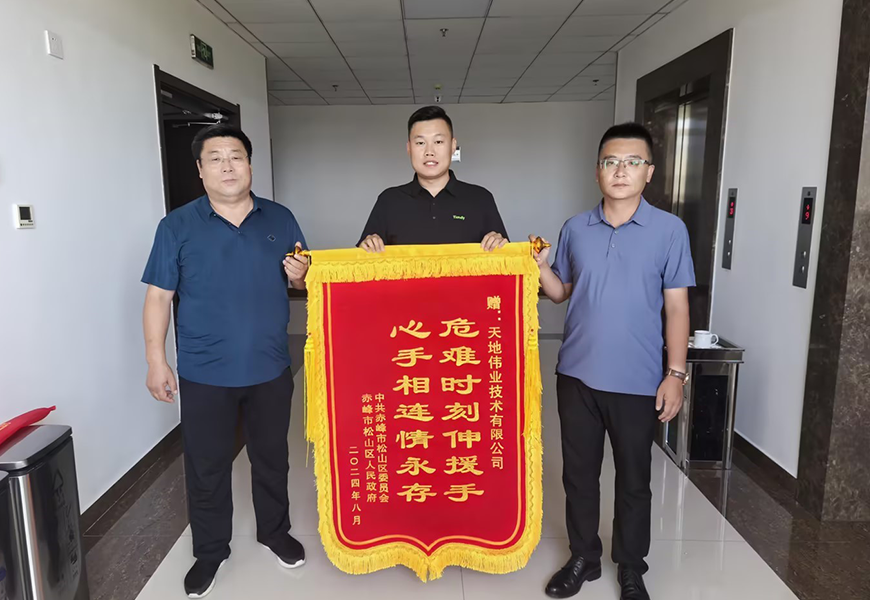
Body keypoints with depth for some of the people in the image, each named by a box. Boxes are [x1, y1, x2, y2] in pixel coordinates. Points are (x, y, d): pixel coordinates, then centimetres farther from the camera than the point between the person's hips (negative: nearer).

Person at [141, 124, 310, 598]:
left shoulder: (279, 219, 3)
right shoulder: (178, 226, -3)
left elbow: (303, 281, 10)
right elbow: (158, 296, -2)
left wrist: (300, 276, -14)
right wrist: (156, 361, -6)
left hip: (270, 369, 2)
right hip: (204, 374, -1)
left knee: (272, 457, 17)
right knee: (207, 467, 12)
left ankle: (275, 532, 40)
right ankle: (210, 551, 33)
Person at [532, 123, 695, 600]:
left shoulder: (670, 230, -4)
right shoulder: (576, 228, 3)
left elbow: (676, 306, -3)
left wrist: (675, 374, -6)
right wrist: (541, 268, -9)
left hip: (637, 381, -2)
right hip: (577, 374, 3)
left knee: (634, 479, 13)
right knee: (579, 473, 14)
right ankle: (583, 557, 35)